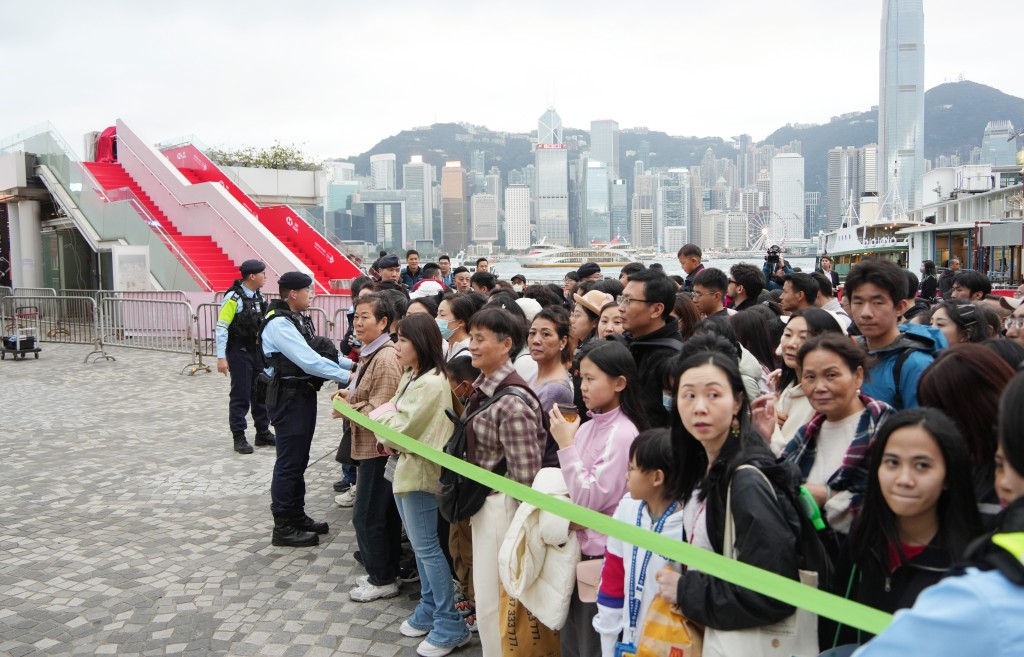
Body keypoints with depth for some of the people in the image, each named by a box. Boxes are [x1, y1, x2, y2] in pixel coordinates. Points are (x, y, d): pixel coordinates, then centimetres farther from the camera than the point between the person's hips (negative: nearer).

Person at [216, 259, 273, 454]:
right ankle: (239, 437, 10)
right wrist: (221, 357, -18)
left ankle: (263, 433, 22)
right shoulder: (233, 297, -14)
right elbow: (221, 328, -15)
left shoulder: (259, 297, 8)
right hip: (239, 353, -7)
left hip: (258, 352, 7)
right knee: (240, 395, 1)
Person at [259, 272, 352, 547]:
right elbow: (308, 361, -27)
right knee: (289, 462, -2)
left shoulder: (300, 319, 10)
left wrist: (351, 363, 2)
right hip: (289, 398, -10)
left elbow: (317, 352, 13)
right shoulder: (279, 324, -20)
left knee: (299, 460, 17)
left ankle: (297, 516, 29)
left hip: (305, 394, 10)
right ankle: (283, 527, 8)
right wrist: (346, 376, -25)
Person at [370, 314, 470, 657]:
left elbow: (402, 428, -22)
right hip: (404, 468, 10)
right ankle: (429, 609, 30)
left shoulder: (431, 383, -21)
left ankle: (450, 625, 5)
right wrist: (388, 440, -8)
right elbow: (394, 415, 12)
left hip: (420, 471, -10)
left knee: (427, 548, -4)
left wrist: (380, 416, -3)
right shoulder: (410, 377, 11)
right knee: (420, 546, 17)